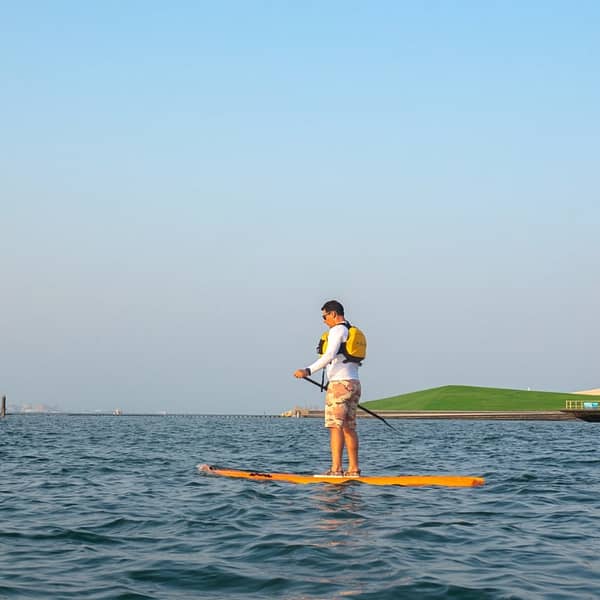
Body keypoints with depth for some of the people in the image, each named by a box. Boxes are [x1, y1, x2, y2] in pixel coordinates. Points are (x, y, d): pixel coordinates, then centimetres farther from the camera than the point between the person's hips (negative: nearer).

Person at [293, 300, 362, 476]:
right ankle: (353, 469, 12)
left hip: (340, 383, -9)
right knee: (349, 427, 11)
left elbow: (329, 355, -23)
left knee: (335, 426, -11)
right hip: (354, 383, 9)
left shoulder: (337, 330, -9)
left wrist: (308, 370, -30)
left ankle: (336, 468, -17)